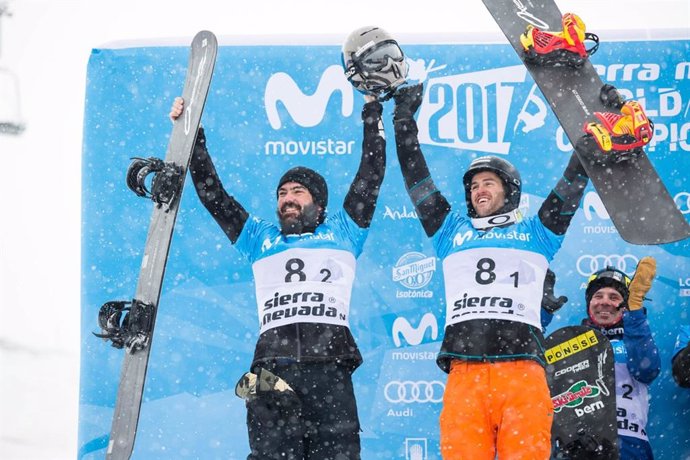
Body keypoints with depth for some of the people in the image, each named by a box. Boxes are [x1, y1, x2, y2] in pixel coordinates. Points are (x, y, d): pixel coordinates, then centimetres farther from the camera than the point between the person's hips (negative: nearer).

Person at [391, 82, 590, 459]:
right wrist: (404, 117, 25)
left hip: (522, 370, -1)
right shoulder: (452, 231, 27)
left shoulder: (535, 231, 23)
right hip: (463, 373, 1)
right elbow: (415, 175, 26)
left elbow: (574, 182, 19)